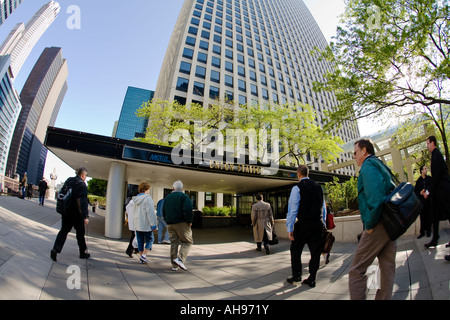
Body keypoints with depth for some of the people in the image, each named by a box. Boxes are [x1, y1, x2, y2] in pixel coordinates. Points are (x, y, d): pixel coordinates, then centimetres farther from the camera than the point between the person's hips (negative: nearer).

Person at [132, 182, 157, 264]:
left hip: (137, 225, 7)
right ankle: (144, 255, 1)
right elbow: (151, 213, -18)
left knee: (140, 241, 13)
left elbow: (134, 212, 18)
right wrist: (153, 224, -14)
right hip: (146, 225, -7)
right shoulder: (147, 199, -16)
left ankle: (141, 258, 19)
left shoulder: (135, 199, 10)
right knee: (150, 239, 8)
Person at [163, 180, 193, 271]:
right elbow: (188, 210, -19)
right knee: (187, 242, 5)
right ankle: (180, 259, -12)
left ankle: (174, 265, 14)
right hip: (181, 223, -6)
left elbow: (163, 212, 16)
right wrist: (189, 221, -9)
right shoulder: (183, 196, -7)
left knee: (174, 243, 11)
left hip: (170, 224, 6)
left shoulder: (167, 197, 13)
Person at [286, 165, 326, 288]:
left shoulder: (297, 188, -10)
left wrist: (290, 229, -10)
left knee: (295, 249, 12)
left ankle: (296, 275, 15)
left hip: (303, 224, -5)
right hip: (318, 224, 5)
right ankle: (311, 279, 19)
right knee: (315, 251, 12)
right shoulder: (318, 187, 8)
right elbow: (323, 207, 14)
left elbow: (293, 209, -13)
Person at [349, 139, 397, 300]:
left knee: (356, 270, -2)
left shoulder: (368, 165, -11)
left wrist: (369, 225, -16)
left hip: (378, 226, -10)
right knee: (388, 268, 15)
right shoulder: (381, 165, 19)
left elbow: (375, 197, -25)